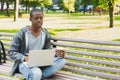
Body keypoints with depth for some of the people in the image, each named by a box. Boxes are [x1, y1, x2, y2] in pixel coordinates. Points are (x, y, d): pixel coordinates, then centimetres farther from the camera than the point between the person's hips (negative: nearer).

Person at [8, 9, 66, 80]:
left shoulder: (46, 34, 7)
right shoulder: (22, 33, -6)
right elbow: (11, 52, -5)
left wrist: (56, 54, -12)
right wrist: (24, 58, -23)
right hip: (25, 63, -6)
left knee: (62, 61, -24)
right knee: (36, 74, -42)